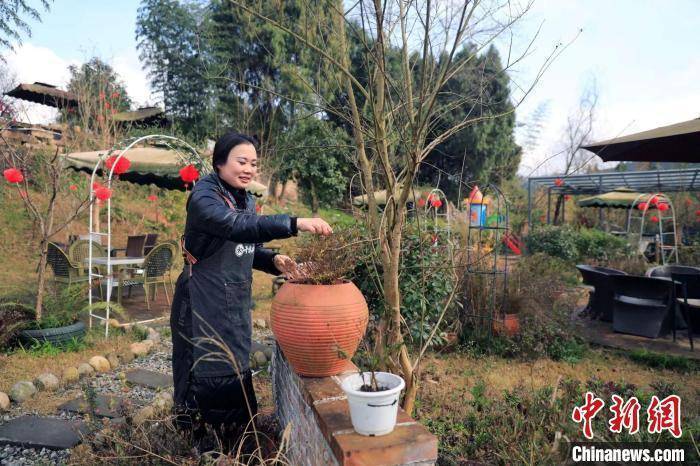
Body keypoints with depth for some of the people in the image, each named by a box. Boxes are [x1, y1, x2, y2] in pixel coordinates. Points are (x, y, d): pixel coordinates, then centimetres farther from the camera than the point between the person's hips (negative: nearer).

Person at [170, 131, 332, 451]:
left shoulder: (246, 199, 8)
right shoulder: (203, 196, -18)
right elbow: (237, 227, -37)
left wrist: (274, 261, -8)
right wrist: (295, 224, -46)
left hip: (237, 302, 7)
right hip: (204, 302, -7)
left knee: (235, 370, 16)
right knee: (204, 372, 5)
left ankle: (232, 442, 34)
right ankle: (199, 445, 26)